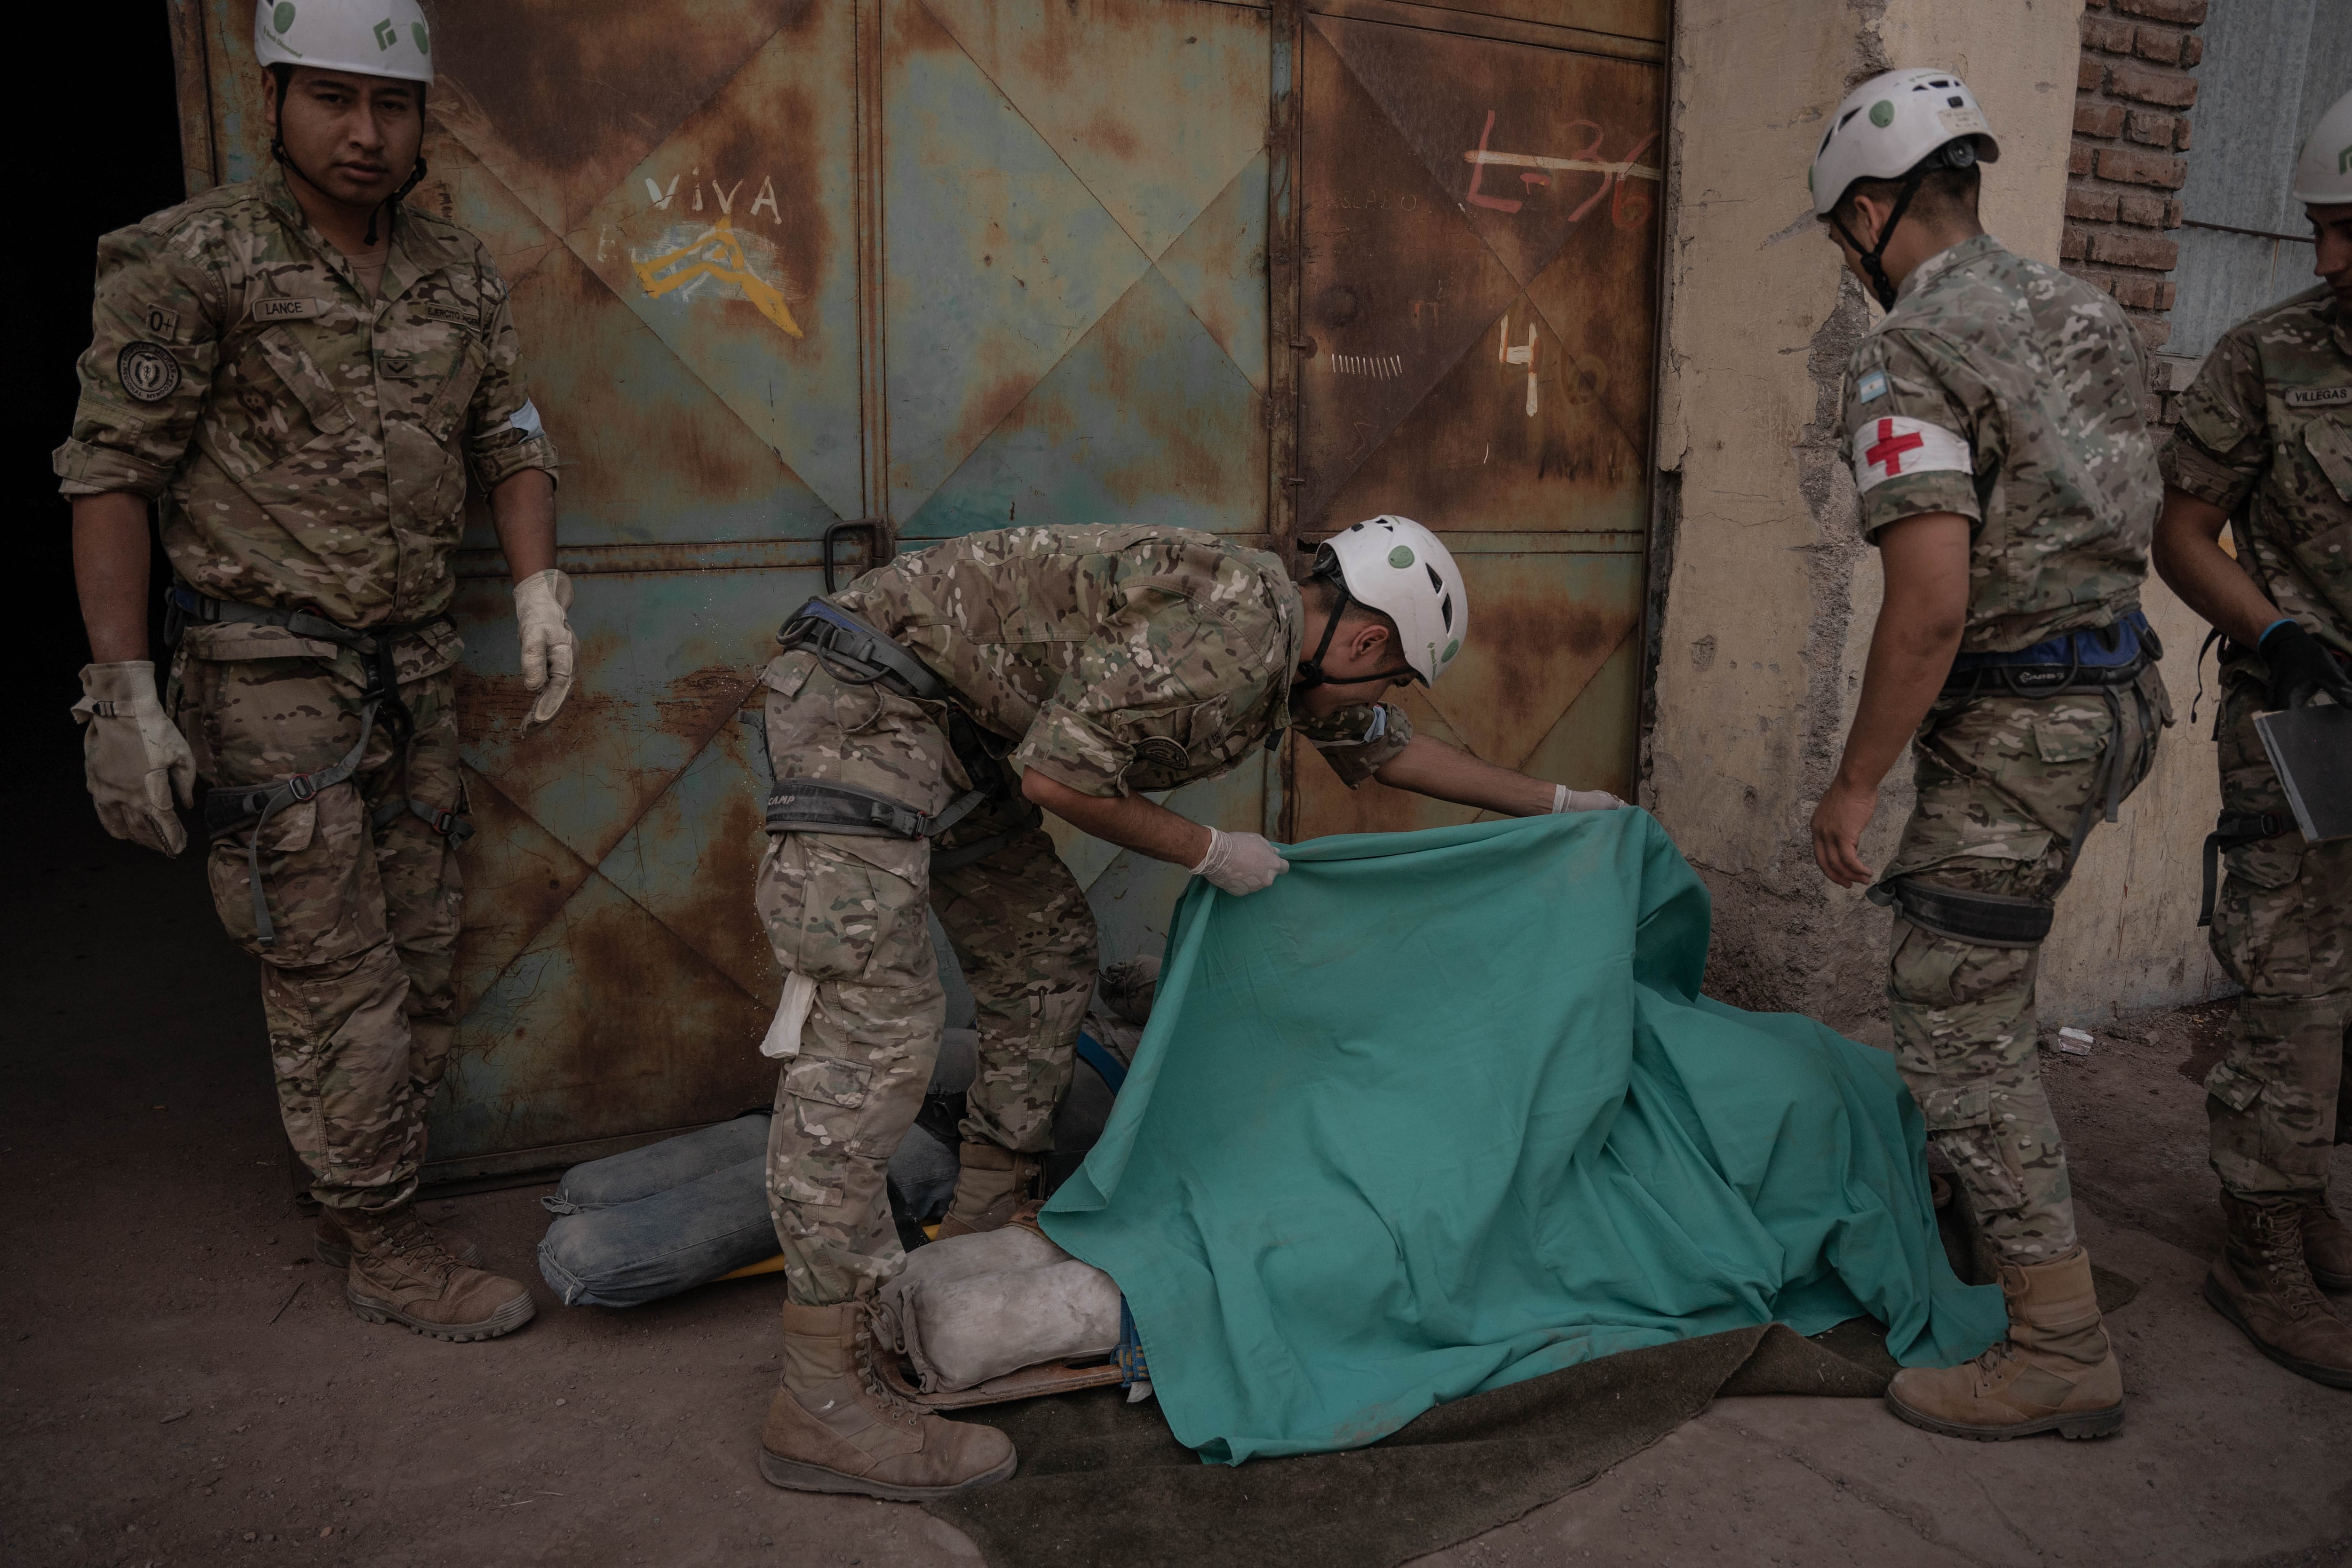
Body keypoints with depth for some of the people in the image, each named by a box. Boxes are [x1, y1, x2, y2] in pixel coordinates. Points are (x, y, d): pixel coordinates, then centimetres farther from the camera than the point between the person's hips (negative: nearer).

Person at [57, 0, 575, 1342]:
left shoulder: (460, 273, 7)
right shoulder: (195, 261, -9)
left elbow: (511, 442, 12)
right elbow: (113, 473, -10)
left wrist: (540, 588, -4)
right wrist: (123, 690, -15)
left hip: (416, 665, 6)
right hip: (273, 677, -6)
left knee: (421, 964, 11)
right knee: (336, 979, -3)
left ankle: (375, 1198, 28)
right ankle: (382, 1247, 11)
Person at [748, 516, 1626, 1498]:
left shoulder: (1284, 642, 12)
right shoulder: (1224, 635, -20)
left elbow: (1386, 751, 28)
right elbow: (1058, 775, -20)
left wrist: (1551, 803, 36)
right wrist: (1209, 854, -7)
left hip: (947, 731, 11)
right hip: (864, 702, -11)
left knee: (1047, 953, 16)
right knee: (873, 1027, -17)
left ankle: (981, 1227, 28)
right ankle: (822, 1402, -15)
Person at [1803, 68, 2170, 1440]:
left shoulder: (1910, 353, -17)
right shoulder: (2088, 313, 10)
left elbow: (1932, 604, -25)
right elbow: (2136, 518, 17)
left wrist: (1856, 782, -16)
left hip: (2019, 722, -9)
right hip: (2121, 688, 10)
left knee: (1958, 1020, 0)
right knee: (1966, 951, 28)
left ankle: (2064, 1351, 8)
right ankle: (1973, 1170, 44)